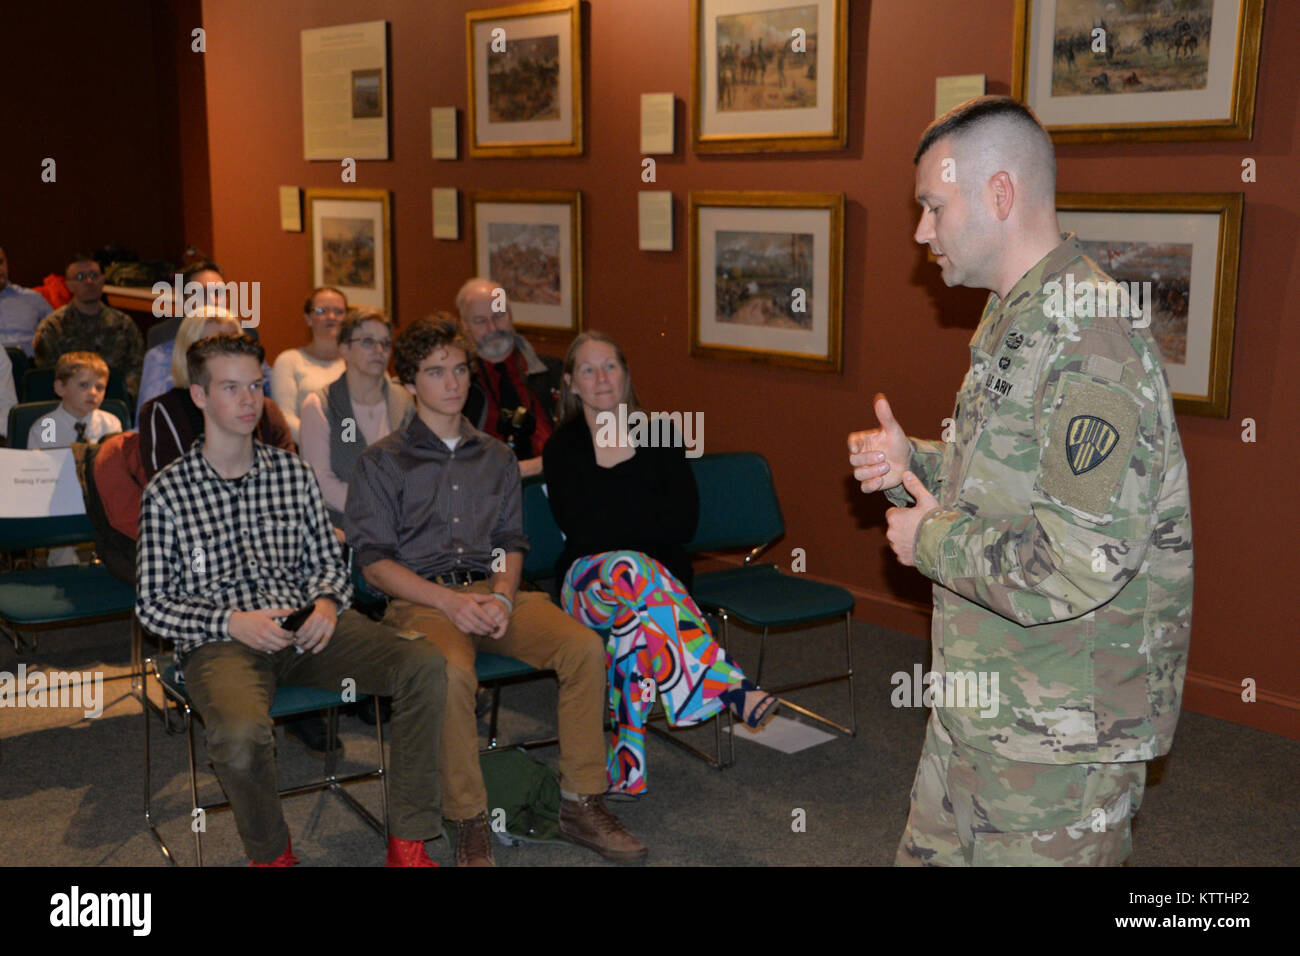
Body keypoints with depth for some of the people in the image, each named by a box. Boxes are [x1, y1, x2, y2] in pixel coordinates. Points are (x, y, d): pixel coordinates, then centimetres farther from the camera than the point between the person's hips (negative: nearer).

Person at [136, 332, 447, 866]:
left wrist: (327, 602, -5)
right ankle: (271, 856, -4)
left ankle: (407, 843, -13)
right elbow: (152, 603, 3)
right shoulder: (168, 492, 4)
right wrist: (232, 621, -13)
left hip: (307, 626, 4)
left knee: (424, 666, -22)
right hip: (220, 641, -3)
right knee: (242, 732, -37)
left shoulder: (294, 473, 14)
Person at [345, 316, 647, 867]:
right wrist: (450, 601, -15)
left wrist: (502, 596, -6)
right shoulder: (383, 461, 5)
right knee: (453, 672, -37)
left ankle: (581, 803, -11)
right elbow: (375, 561, -2)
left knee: (584, 646, -22)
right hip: (421, 596, -4)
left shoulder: (495, 457, 18)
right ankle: (470, 825, -21)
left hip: (493, 591, 4)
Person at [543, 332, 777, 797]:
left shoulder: (659, 437, 12)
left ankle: (625, 766, -40)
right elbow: (580, 531, -6)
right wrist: (649, 519, -7)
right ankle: (732, 687, -46)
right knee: (630, 567, -39)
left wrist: (614, 522, -8)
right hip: (586, 581, -1)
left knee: (635, 614, -37)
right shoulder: (563, 449, 8)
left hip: (662, 574, 2)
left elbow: (686, 521, -1)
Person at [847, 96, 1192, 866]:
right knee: (931, 853, 20)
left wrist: (932, 542, -16)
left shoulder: (1087, 339, -24)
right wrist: (912, 463, 3)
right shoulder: (1015, 322, 11)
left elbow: (1081, 566, -30)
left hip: (1063, 735, -9)